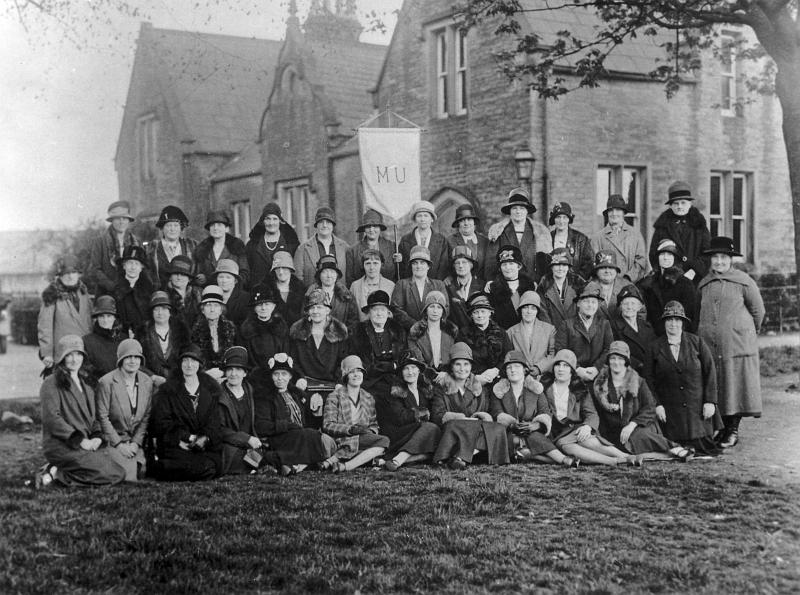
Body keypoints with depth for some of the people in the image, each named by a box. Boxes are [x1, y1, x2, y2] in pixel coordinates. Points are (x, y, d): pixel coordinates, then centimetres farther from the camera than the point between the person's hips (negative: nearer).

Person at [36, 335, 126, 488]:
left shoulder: (85, 384, 22)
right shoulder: (51, 383, -3)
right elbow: (51, 418, -13)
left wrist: (97, 436, 0)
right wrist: (79, 440, -18)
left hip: (88, 443, 8)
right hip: (61, 445, -8)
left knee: (119, 474, -11)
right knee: (107, 474, -23)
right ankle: (55, 473, -8)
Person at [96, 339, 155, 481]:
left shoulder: (147, 382, 4)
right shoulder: (106, 382, -11)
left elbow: (146, 417, 7)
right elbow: (103, 417, -9)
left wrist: (136, 442, -4)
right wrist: (119, 444, -12)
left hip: (136, 442, 4)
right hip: (113, 441, -4)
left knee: (141, 474, -13)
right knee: (128, 477, -20)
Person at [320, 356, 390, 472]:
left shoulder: (368, 398, 21)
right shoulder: (335, 396, 4)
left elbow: (373, 425, 21)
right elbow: (327, 426, -5)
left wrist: (371, 432, -4)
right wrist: (350, 429, -20)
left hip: (363, 439, 6)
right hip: (342, 440, -6)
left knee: (383, 442, -27)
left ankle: (345, 466, -35)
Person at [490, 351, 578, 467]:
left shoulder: (535, 390, 15)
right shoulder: (499, 391, 12)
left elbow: (545, 415, 1)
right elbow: (498, 415, -3)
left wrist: (535, 425, -22)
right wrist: (513, 424, -24)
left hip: (533, 433, 3)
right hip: (508, 435, -3)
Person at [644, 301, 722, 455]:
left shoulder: (697, 342, 1)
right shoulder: (656, 347, 2)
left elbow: (710, 371, 1)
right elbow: (649, 377, 3)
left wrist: (710, 401, -6)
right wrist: (657, 404, -6)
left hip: (698, 406, 0)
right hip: (670, 410, 0)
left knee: (704, 447, -3)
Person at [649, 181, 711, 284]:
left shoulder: (699, 224, 12)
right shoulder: (662, 225, 11)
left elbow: (707, 253, 5)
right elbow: (654, 254, 7)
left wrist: (694, 271, -10)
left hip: (695, 279, 0)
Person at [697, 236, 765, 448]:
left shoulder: (744, 281, 0)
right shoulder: (704, 284, 11)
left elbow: (758, 310, 8)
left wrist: (748, 332, 16)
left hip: (737, 343, -3)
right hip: (708, 344, 3)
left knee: (735, 385, -3)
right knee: (713, 387, 3)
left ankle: (733, 430, 4)